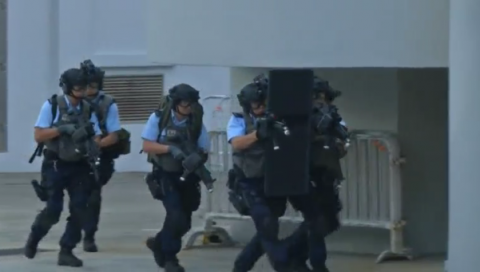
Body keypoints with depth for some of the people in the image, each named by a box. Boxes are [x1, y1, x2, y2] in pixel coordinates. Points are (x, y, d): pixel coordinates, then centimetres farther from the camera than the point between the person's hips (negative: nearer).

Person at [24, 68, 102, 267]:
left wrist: (93, 146, -16)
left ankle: (66, 252, 6)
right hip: (56, 166, -4)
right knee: (53, 210, -7)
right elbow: (38, 136, -10)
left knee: (79, 210, -4)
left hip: (79, 166, 4)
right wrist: (62, 129, -21)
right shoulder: (52, 106, -7)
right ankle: (34, 238, 22)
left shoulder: (88, 109, 5)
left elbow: (96, 137, 6)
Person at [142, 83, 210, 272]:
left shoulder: (196, 123, -2)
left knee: (185, 222, 8)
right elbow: (147, 146, -11)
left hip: (188, 177, 4)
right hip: (165, 176, -4)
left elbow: (204, 152, 0)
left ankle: (159, 243, 36)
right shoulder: (158, 118, -9)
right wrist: (170, 148, -25)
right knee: (176, 217, -18)